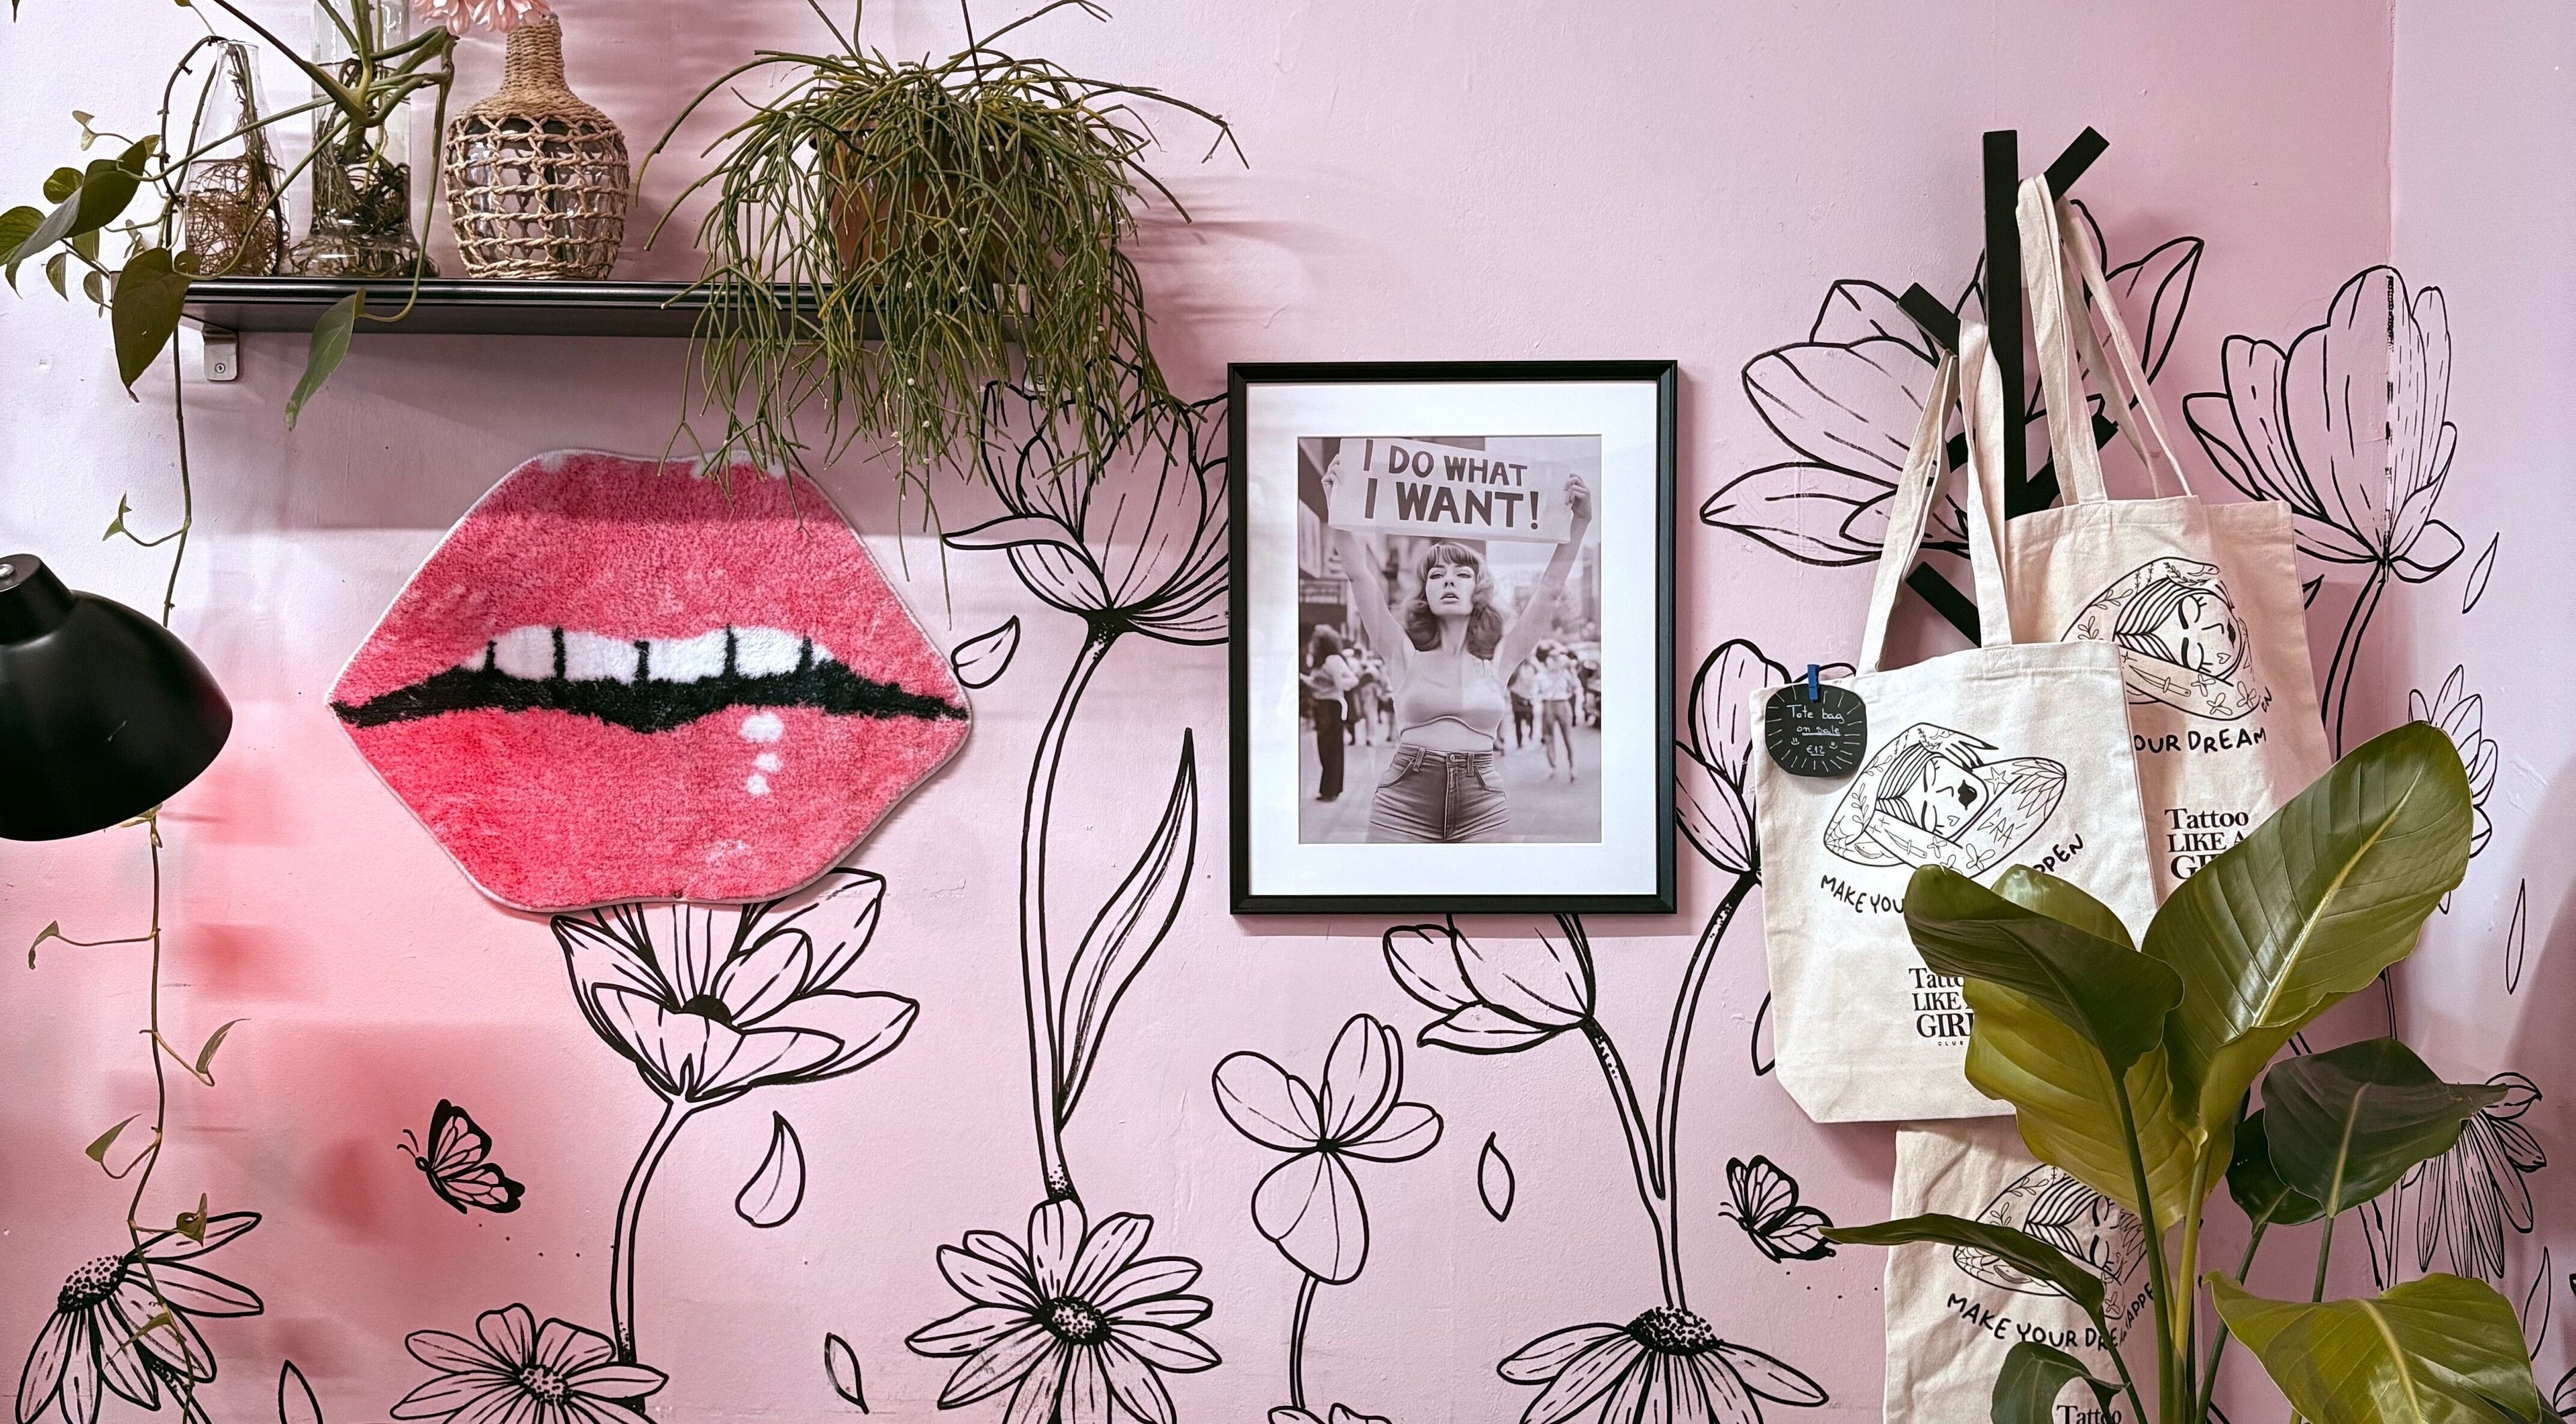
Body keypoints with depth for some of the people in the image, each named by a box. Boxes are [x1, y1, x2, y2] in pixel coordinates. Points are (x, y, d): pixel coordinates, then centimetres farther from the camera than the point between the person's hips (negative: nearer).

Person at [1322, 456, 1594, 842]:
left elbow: (1549, 587, 3)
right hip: (1404, 808, -1)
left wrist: (1579, 523, -4)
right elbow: (1362, 575, -2)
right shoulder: (1405, 654, 7)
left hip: (1482, 813, 1)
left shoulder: (1497, 658, 9)